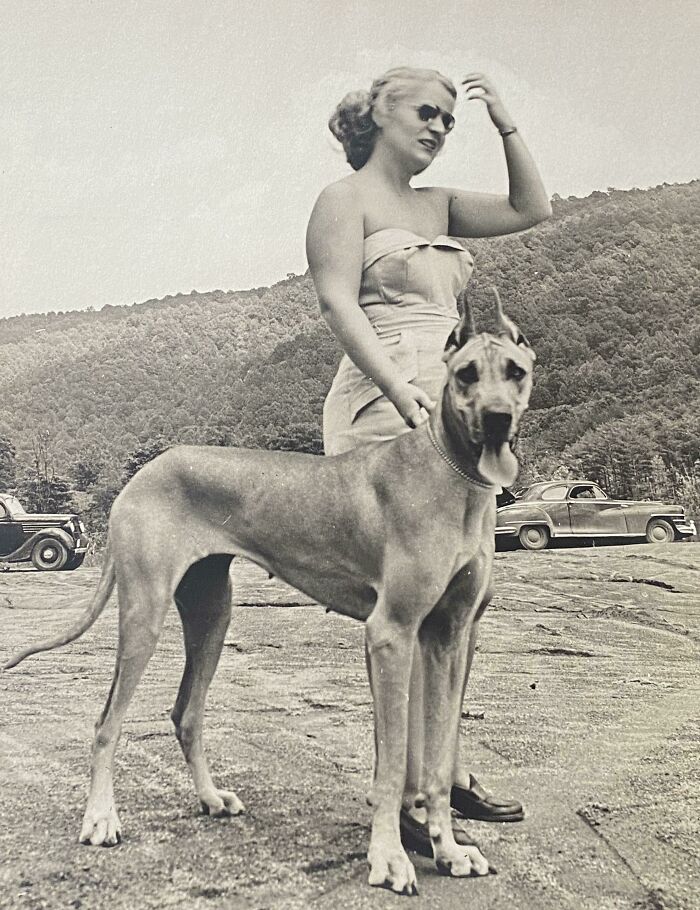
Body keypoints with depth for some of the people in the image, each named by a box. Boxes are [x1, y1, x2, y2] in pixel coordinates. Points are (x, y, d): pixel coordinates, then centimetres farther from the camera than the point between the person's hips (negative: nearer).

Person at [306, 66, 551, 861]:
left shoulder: (439, 206, 21)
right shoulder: (346, 199, 0)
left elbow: (531, 209, 18)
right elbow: (338, 304, -13)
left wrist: (504, 121, 12)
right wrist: (396, 385, -25)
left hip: (447, 413, 8)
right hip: (382, 413, -8)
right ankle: (403, 799, -3)